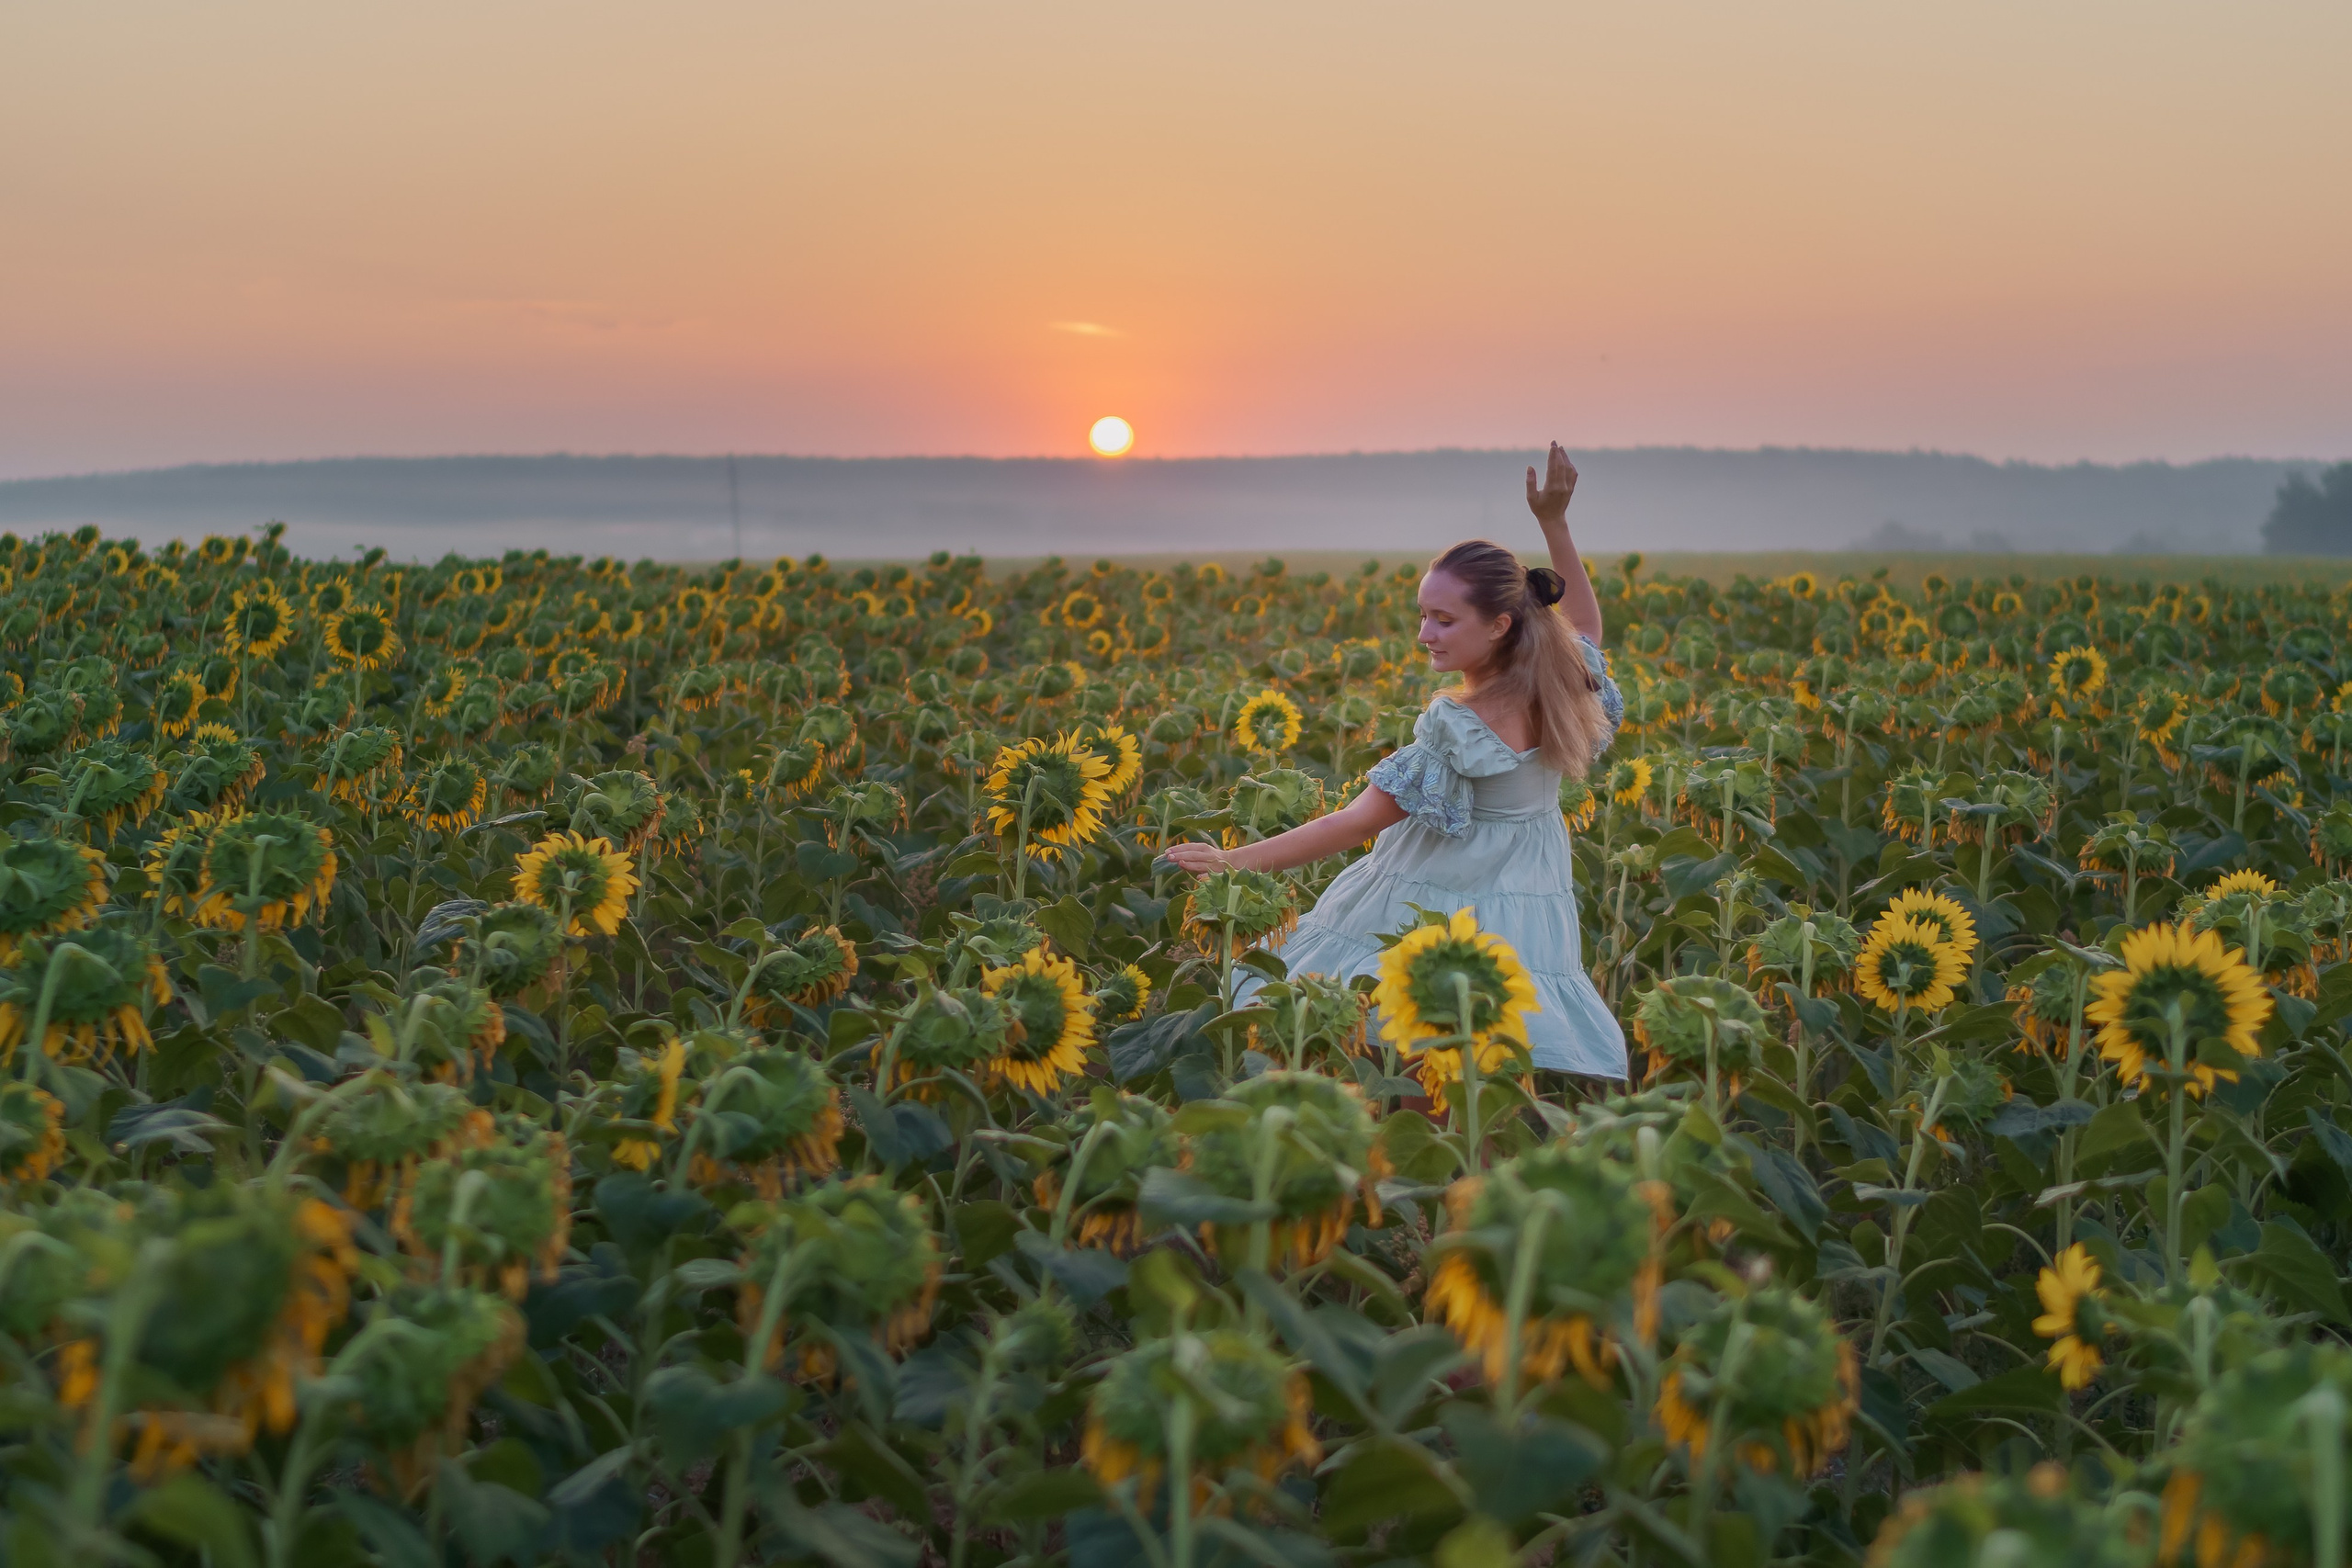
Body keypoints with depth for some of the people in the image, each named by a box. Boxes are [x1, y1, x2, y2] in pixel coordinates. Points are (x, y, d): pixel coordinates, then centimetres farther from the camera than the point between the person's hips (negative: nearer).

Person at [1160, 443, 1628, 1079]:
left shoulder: (1460, 723, -24)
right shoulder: (1563, 683, -5)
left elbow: (1361, 820, -21)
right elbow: (1585, 627, 21)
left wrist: (1237, 860, -18)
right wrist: (1555, 524, 15)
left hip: (1440, 913, -7)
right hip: (1530, 911, 7)